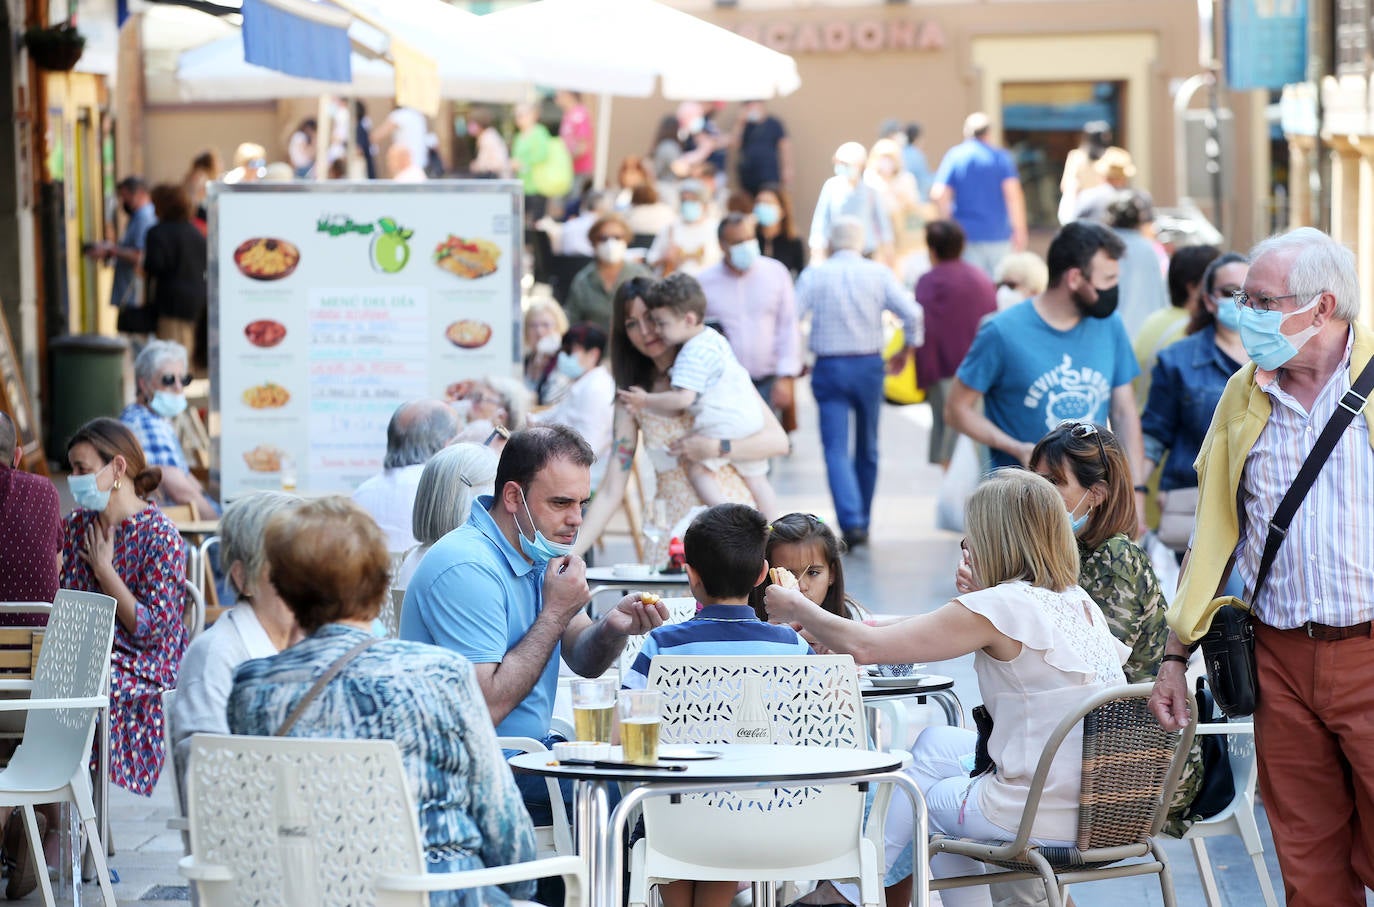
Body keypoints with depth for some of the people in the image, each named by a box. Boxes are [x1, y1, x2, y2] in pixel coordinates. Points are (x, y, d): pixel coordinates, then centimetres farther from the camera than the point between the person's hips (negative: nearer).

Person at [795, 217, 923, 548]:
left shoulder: (814, 275, -3)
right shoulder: (878, 274, -1)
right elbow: (911, 313, -8)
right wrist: (907, 350, 9)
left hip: (829, 369, -2)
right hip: (869, 366, 2)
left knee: (836, 450, -5)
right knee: (867, 449, 15)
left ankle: (851, 523, -22)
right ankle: (862, 523, 23)